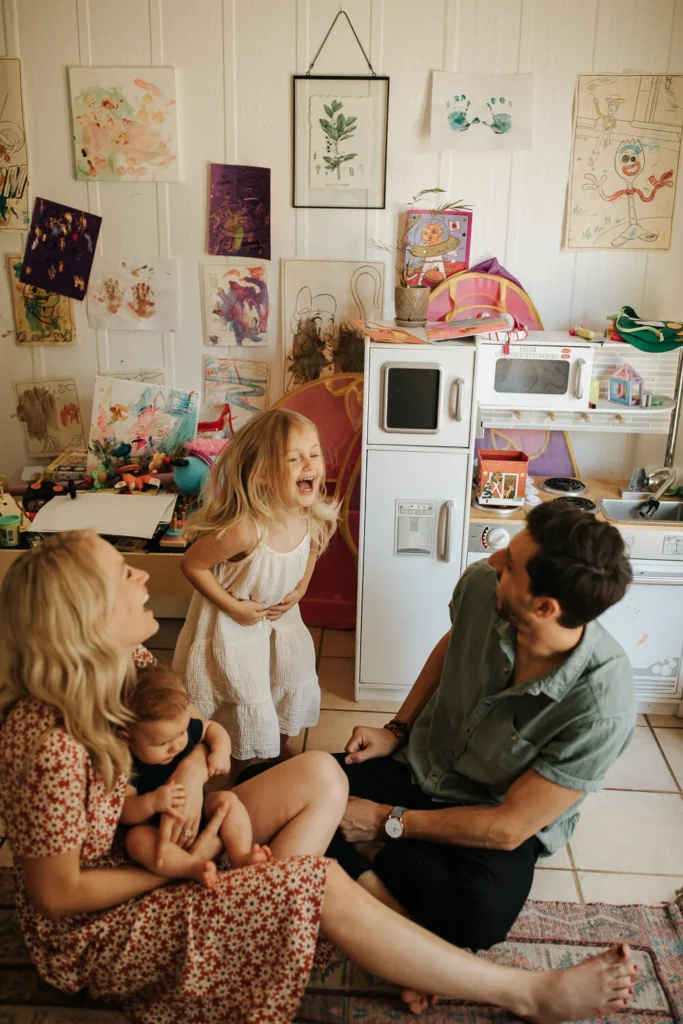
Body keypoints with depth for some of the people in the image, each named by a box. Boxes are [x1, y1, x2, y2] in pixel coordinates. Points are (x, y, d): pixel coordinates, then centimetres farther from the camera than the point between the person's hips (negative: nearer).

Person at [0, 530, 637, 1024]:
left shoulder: (110, 676, -8)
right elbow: (57, 894, -24)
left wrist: (198, 757, -13)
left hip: (151, 854, 8)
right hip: (94, 933, -8)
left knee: (320, 776, -6)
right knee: (325, 886, -23)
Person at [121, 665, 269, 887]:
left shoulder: (180, 728, -8)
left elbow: (211, 727, 10)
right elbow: (122, 812, -23)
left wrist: (221, 750, -10)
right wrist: (152, 802, -40)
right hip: (161, 835, -6)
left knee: (229, 800, -12)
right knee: (137, 837, -33)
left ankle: (240, 858, -26)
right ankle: (193, 868, -48)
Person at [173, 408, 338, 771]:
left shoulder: (314, 518, -18)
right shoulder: (245, 530, -39)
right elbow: (192, 564, -25)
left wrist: (301, 587, -3)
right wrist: (233, 607, -22)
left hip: (281, 615, 6)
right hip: (232, 623, -6)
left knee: (299, 685, 18)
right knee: (249, 703, 6)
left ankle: (281, 744, 48)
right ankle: (239, 767, 37)